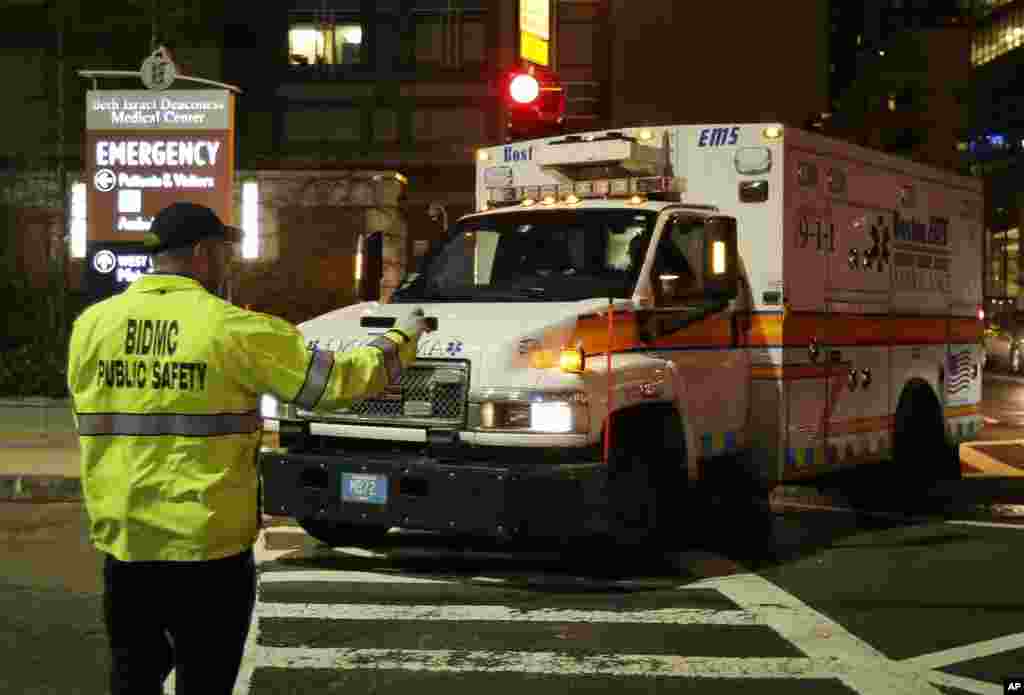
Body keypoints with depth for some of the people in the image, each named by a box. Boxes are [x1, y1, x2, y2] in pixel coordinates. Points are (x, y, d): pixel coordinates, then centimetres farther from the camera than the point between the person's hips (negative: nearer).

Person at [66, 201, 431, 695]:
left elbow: (94, 419, 12)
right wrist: (402, 339, 11)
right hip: (209, 546, -4)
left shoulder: (91, 323, 2)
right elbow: (334, 381, -4)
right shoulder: (233, 329, -11)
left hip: (123, 542, 4)